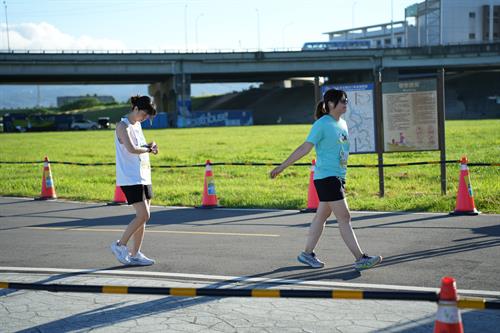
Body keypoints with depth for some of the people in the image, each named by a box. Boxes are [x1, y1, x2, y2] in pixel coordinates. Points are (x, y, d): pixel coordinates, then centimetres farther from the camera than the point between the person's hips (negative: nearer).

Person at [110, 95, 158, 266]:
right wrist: (148, 149, -7)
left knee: (143, 216, 8)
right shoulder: (123, 126, -11)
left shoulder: (137, 125, 16)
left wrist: (150, 147, 3)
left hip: (143, 177, 9)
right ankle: (120, 245, 3)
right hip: (130, 179, -9)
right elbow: (131, 149, -24)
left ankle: (135, 254, 15)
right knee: (143, 215, -13)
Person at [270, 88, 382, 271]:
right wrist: (282, 166, -17)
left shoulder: (342, 123, 13)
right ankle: (360, 259, -5)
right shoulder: (322, 124, -13)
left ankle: (307, 254, 23)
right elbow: (305, 148, -14)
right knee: (344, 217, -8)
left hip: (338, 177, 8)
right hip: (326, 177, -8)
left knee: (322, 216, 13)